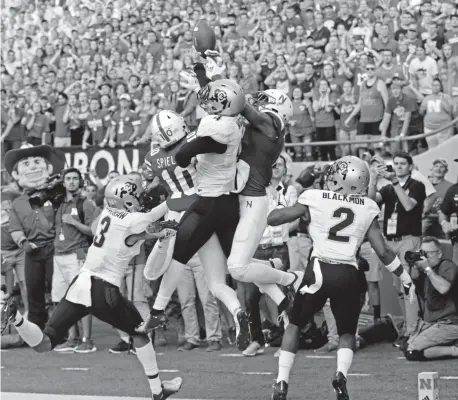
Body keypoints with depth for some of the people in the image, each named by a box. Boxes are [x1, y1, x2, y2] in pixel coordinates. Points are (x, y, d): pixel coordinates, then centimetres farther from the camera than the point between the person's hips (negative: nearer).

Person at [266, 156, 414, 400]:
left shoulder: (314, 200, 0)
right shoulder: (367, 209, 5)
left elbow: (273, 219, 6)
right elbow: (383, 251, 5)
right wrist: (405, 278, 17)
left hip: (319, 270, -1)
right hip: (348, 274, 1)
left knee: (295, 324, 20)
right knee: (347, 332, 20)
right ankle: (341, 374, -9)